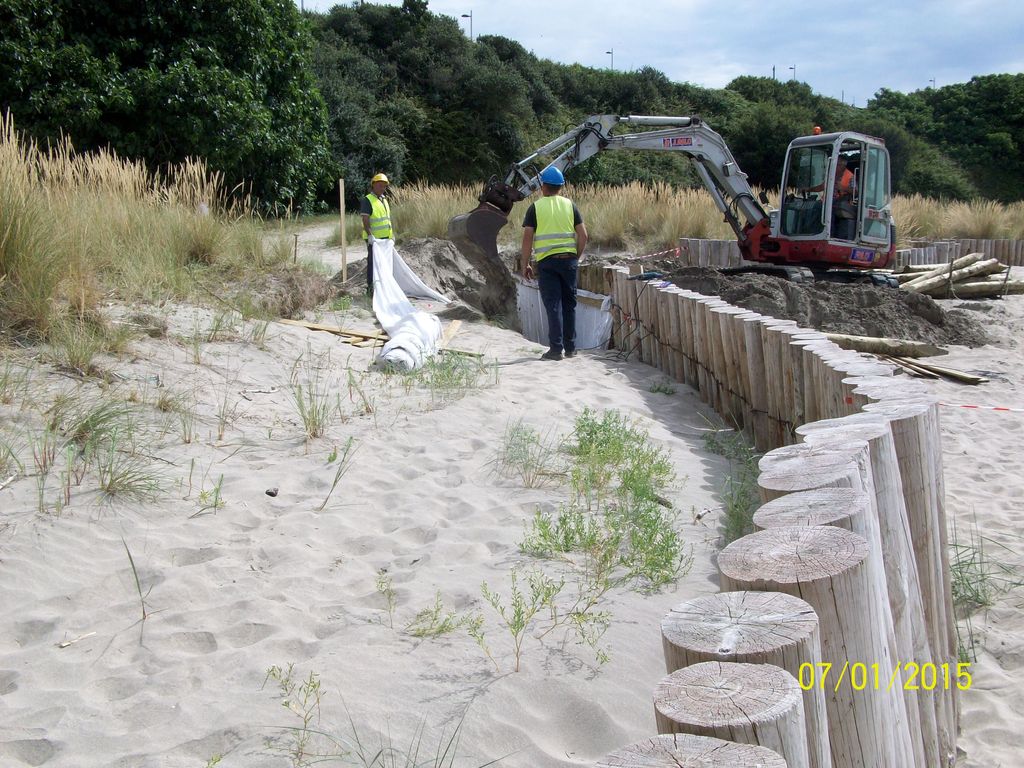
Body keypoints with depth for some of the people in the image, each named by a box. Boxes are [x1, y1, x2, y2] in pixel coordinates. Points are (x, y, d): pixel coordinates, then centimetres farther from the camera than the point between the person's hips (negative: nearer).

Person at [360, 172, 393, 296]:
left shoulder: (384, 200, 17)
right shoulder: (367, 200, -9)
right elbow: (365, 220, -17)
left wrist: (392, 234, 22)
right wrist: (370, 235, -26)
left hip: (385, 238, 8)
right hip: (374, 239, -8)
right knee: (373, 263, -5)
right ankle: (370, 288, -2)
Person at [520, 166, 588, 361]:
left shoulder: (535, 208, -1)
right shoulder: (570, 205, 7)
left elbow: (527, 238, -5)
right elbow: (583, 235, 3)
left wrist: (524, 264, 1)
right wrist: (577, 257, 13)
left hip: (547, 261, -3)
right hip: (569, 259, 3)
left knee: (553, 305, -1)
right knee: (569, 303, 12)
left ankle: (556, 349, -3)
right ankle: (570, 347, 18)